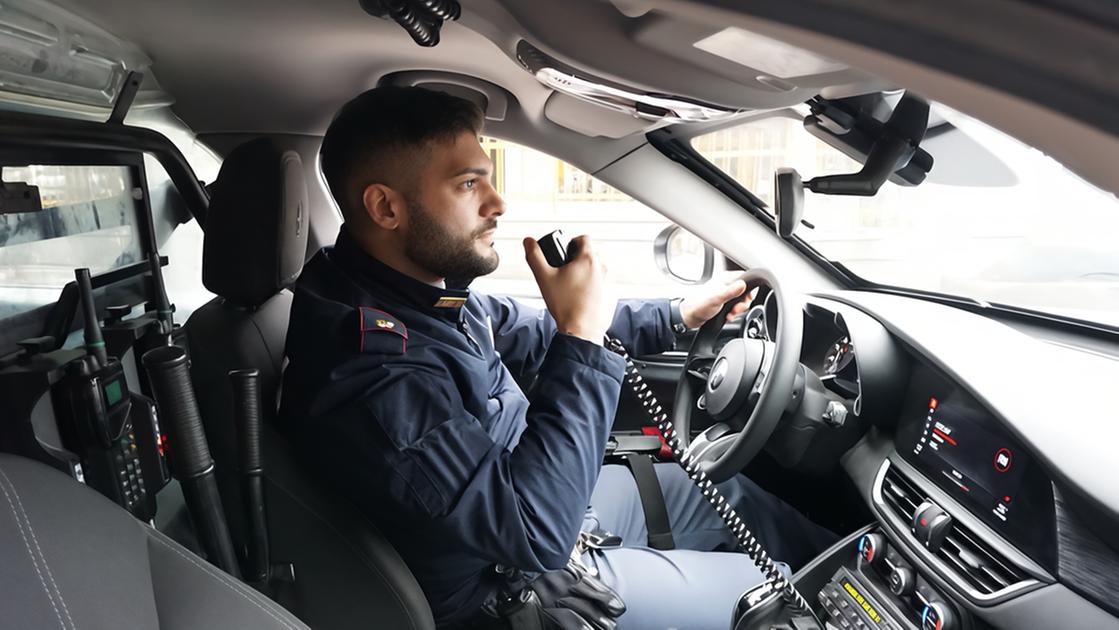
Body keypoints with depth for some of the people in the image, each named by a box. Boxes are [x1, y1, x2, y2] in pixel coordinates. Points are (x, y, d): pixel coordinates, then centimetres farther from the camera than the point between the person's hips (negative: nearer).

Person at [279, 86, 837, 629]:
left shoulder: (430, 290, -7)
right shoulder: (367, 369, -35)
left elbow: (536, 339, 10)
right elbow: (535, 532, -34)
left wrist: (679, 315, 8)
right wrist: (581, 336, -32)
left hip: (545, 506, 8)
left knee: (728, 492, 18)